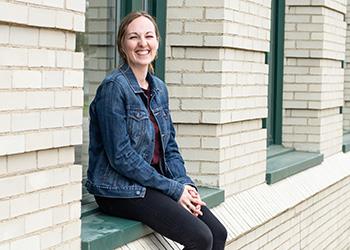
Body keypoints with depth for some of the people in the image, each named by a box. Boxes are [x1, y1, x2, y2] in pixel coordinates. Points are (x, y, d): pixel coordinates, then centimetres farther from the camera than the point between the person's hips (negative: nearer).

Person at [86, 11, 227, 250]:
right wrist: (173, 189, -15)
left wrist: (185, 184, -4)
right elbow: (121, 156, -18)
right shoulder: (114, 87, -13)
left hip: (155, 183, 8)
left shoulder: (159, 88, 11)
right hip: (120, 190, -7)